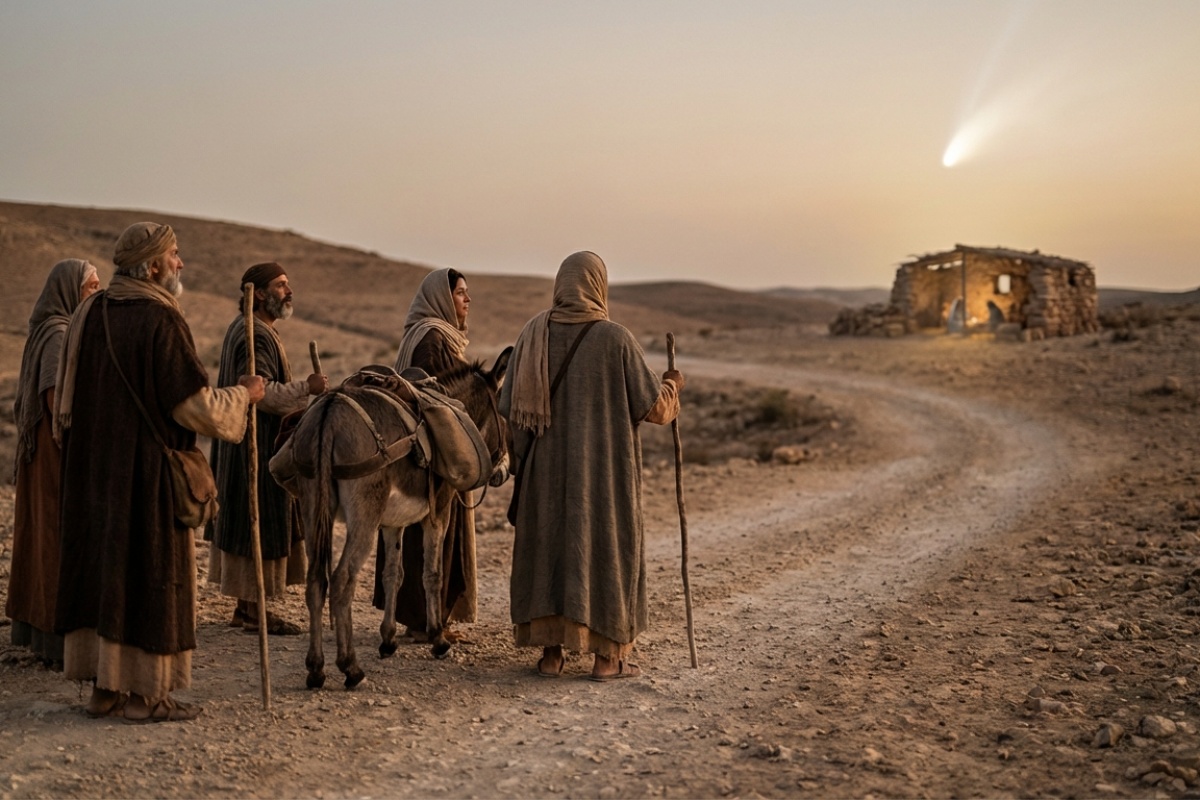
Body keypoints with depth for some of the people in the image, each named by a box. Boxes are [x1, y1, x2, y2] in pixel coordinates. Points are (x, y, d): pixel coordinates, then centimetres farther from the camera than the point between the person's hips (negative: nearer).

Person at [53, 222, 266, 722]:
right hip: (148, 473, -8)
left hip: (93, 471, 8)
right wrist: (244, 395, -1)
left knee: (102, 566, 12)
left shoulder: (89, 315, 7)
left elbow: (66, 401, 13)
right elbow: (196, 407, -18)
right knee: (152, 573, 2)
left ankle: (104, 687, 19)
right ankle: (146, 694, 8)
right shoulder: (161, 322, -18)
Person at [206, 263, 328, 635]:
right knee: (259, 522, -5)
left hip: (250, 445, 11)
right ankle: (253, 612, 2)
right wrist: (305, 388, -25)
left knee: (245, 521, 13)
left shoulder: (246, 328, 16)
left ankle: (247, 604, 20)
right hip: (257, 447, -11)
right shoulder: (255, 335, -18)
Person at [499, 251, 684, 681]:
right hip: (604, 467, -3)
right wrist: (671, 385, 12)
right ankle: (606, 657, 11)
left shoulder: (534, 333, -1)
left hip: (548, 466, 3)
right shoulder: (615, 338, -12)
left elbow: (511, 407, -1)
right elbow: (655, 408, -9)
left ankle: (551, 652, 13)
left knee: (547, 547, 12)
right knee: (605, 549, 7)